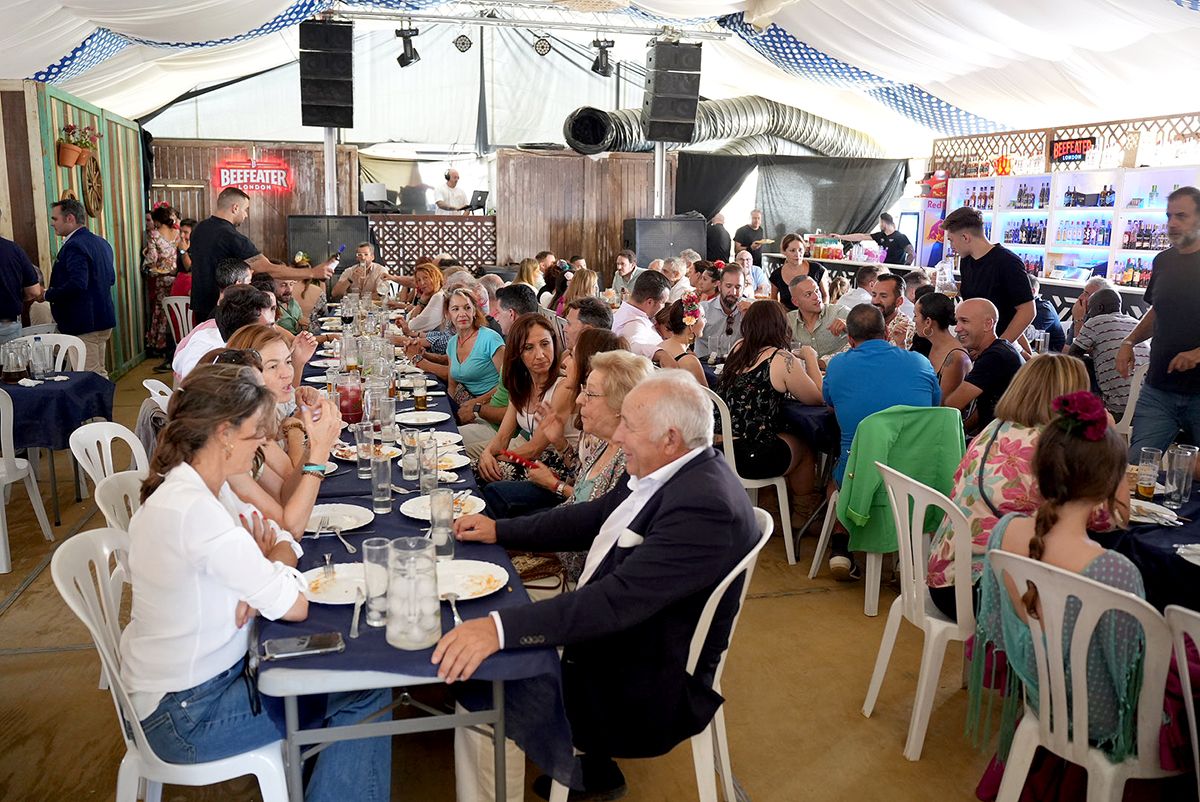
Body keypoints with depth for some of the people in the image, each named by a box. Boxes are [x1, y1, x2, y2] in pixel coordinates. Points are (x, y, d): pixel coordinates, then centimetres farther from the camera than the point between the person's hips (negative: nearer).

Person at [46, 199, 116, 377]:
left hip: (84, 325, -10)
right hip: (103, 320, 10)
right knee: (99, 373, 18)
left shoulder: (74, 246, -16)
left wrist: (48, 294, -14)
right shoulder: (101, 242, 13)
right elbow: (111, 278, 19)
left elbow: (77, 284, -27)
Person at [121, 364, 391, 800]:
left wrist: (256, 591, -14)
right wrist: (275, 566, -6)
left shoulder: (200, 487, 0)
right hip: (185, 714, -8)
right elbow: (294, 606, -26)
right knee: (366, 695, -2)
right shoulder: (193, 509, -30)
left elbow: (286, 543, 5)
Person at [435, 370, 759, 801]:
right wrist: (499, 530, 6)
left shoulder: (707, 506, -30)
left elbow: (620, 599, -36)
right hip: (613, 637, 9)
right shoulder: (671, 471, -2)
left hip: (647, 689, -9)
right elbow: (591, 518, 10)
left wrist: (499, 628, -42)